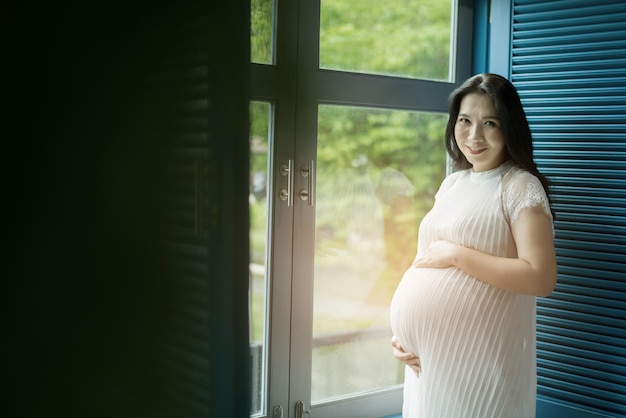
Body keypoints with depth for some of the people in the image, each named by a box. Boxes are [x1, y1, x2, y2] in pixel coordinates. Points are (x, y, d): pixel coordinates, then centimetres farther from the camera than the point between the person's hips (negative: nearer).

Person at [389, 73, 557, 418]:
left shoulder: (520, 187, -9)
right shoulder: (452, 184, 11)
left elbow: (541, 279, -20)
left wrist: (456, 254, -18)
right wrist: (402, 333, 5)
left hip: (477, 359, -6)